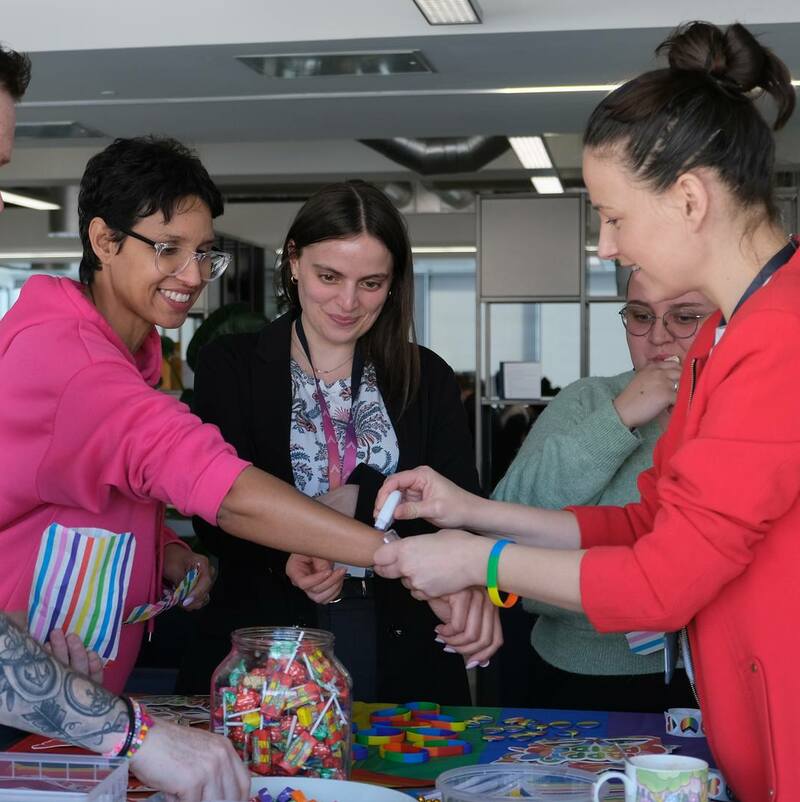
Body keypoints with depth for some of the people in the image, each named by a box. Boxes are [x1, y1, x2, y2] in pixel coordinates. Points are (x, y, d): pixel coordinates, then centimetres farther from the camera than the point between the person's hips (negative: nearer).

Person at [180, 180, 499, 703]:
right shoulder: (230, 366, 2)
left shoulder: (428, 379, 7)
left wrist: (360, 497, -23)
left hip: (401, 644, 2)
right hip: (264, 641, -1)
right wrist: (283, 558, -28)